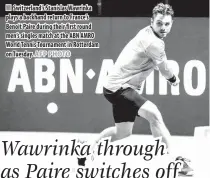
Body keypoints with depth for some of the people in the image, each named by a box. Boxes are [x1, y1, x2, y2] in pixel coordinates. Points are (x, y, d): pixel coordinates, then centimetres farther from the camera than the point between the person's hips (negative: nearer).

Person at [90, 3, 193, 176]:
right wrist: (174, 79, 13)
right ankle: (174, 160, -29)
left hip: (119, 86, 11)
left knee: (123, 132, 22)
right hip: (118, 87, -11)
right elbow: (166, 71, -8)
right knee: (153, 113, -27)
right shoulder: (154, 43, -23)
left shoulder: (147, 33, 6)